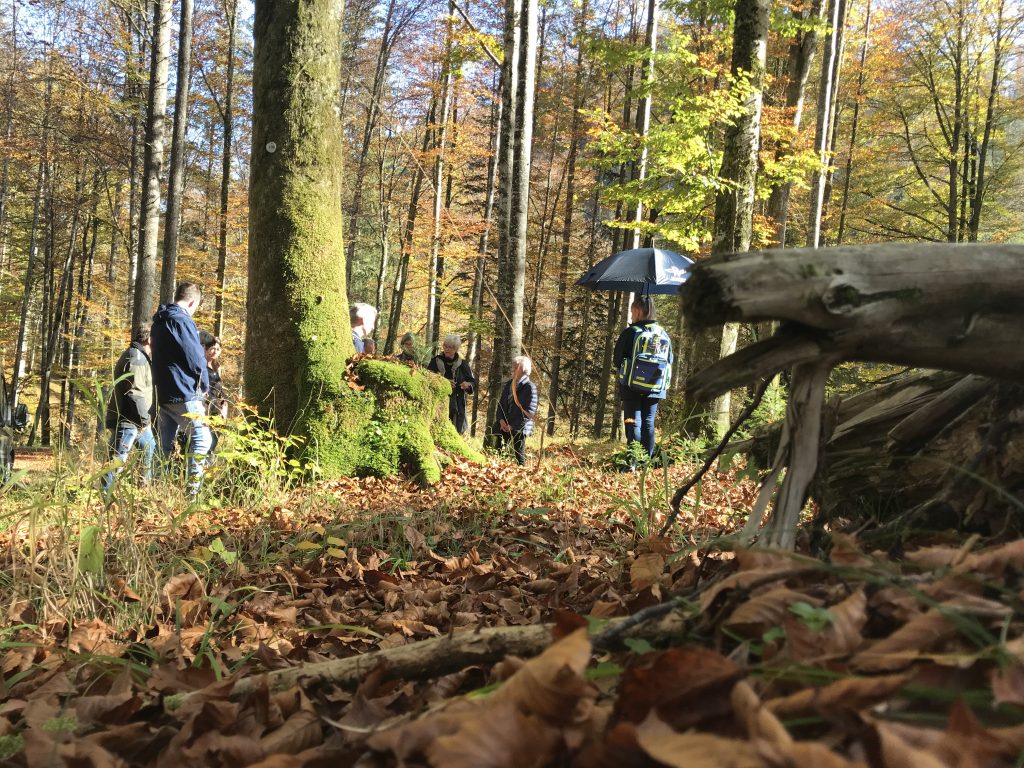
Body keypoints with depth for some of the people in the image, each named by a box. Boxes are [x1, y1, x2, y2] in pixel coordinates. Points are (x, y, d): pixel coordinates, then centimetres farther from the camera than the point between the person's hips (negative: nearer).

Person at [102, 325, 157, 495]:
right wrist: (145, 419, -19)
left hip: (136, 420, 11)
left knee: (151, 449, 24)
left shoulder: (140, 356, 18)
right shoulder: (136, 357, -15)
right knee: (117, 461, -12)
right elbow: (135, 392, -23)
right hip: (127, 420, -11)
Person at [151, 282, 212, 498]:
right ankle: (193, 487, -12)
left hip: (163, 393, 9)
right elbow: (196, 358, -14)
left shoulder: (160, 321, 16)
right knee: (202, 438, -6)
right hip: (184, 393, -9)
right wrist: (205, 386, 1)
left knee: (166, 444, 12)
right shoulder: (182, 320, -13)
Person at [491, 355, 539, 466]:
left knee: (519, 456, -1)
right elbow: (501, 404, 17)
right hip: (504, 426, 6)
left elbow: (529, 411, -12)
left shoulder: (530, 387, -8)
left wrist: (513, 426, -14)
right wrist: (501, 420, -2)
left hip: (519, 428, -6)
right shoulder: (509, 384, 14)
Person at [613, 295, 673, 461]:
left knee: (633, 422, 0)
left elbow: (617, 360, -4)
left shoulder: (630, 332, -8)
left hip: (632, 387, -3)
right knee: (649, 422, 8)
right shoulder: (664, 335, 6)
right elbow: (669, 361, 12)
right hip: (655, 389, 4)